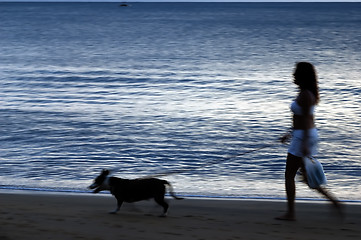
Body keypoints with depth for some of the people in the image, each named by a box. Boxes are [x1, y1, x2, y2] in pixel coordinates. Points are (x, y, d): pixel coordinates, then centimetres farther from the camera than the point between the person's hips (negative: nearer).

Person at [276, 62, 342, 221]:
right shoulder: (308, 93, 13)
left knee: (289, 176, -2)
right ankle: (333, 200, 10)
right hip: (307, 135, 10)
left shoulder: (305, 95, -17)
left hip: (303, 136, -10)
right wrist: (291, 134, 26)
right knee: (306, 176, 15)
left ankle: (290, 213, 3)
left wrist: (304, 143, -24)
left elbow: (306, 120, -21)